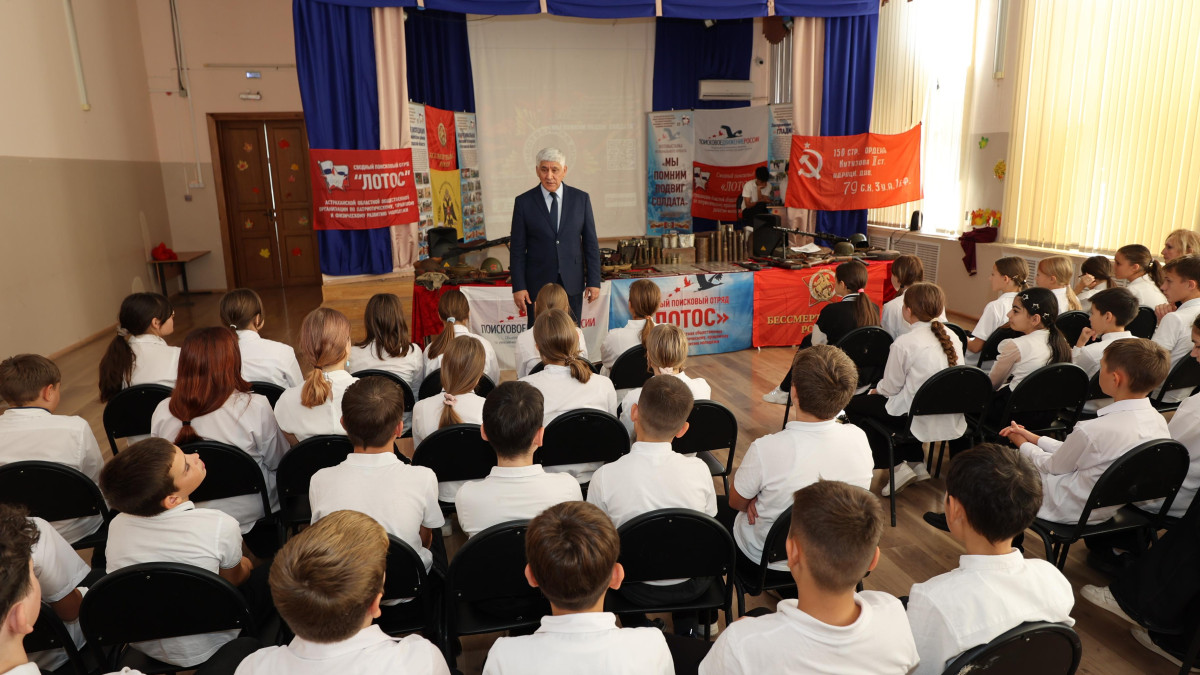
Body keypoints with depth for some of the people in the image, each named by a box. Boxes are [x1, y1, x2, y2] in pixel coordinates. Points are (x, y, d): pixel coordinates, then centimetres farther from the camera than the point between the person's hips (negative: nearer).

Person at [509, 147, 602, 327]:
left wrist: (594, 281, 0)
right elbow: (517, 248, 0)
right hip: (538, 283, -1)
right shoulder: (523, 202, 0)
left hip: (572, 284, 1)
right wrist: (518, 287, -5)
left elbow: (591, 243, 5)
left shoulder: (581, 198, 3)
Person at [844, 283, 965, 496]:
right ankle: (916, 462, 28)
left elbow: (891, 388, -9)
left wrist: (876, 390, 15)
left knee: (854, 405, 9)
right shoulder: (951, 337, 4)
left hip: (920, 420, -8)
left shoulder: (904, 343, -16)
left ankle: (896, 467, 7)